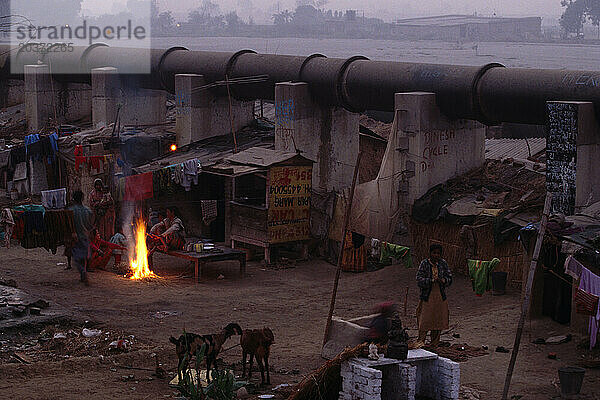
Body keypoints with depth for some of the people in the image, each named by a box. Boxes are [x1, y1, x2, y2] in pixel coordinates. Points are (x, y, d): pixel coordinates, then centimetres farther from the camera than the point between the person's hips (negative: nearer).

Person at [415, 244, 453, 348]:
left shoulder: (443, 263, 6)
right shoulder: (424, 263, -4)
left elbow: (449, 278, 8)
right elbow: (419, 280, -10)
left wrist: (443, 280, -14)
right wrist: (432, 280, -23)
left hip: (440, 296, 3)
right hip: (427, 296, -3)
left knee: (438, 320, 7)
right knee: (425, 319, -7)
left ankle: (435, 343, 18)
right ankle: (421, 341, 3)